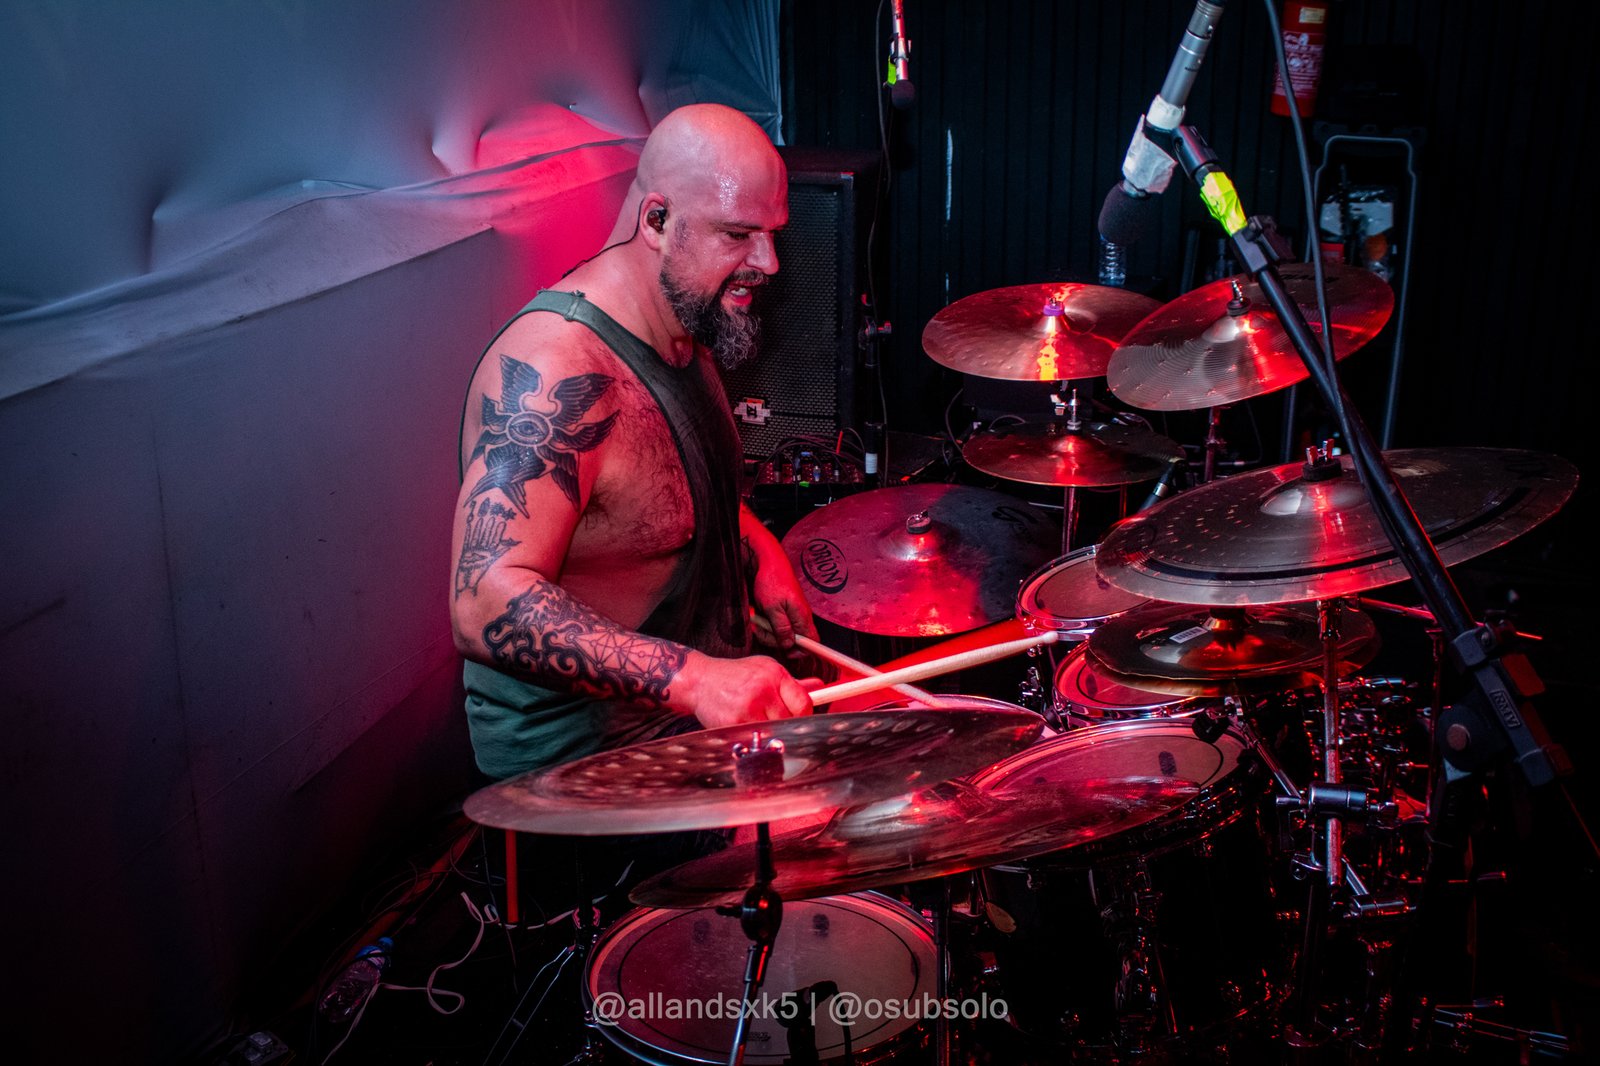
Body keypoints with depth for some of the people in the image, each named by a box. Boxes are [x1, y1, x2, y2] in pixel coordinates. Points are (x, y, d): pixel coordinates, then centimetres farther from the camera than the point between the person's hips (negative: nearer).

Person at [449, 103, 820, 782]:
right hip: (584, 765, -9)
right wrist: (693, 677, -47)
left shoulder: (681, 319, 2)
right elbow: (487, 607, -38)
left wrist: (757, 550, 5)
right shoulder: (556, 370, -29)